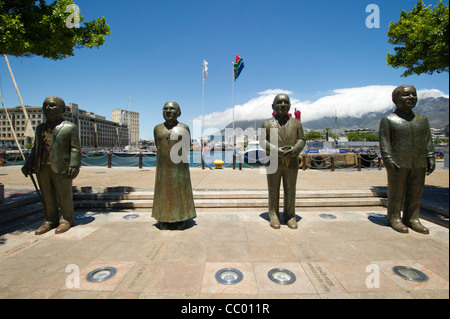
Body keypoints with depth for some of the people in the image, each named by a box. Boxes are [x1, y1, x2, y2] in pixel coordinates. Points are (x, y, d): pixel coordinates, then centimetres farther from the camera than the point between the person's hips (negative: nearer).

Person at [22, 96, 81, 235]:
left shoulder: (70, 127, 1)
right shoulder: (40, 128, 18)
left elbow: (75, 148, -5)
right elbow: (36, 148, 22)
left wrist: (74, 166, -14)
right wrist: (28, 164, 13)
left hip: (61, 168, -5)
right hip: (42, 168, 5)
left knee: (64, 196, 2)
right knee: (47, 196, 10)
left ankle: (66, 220, 15)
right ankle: (50, 221, 23)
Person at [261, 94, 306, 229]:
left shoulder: (296, 123, 11)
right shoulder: (267, 123, 6)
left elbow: (301, 140, 7)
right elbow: (263, 141, 0)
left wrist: (295, 149, -15)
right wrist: (276, 150, -17)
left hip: (292, 162, 2)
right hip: (273, 162, -1)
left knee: (290, 190, 7)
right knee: (273, 190, 4)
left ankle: (290, 216, 20)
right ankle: (273, 215, 16)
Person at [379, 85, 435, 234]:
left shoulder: (422, 120, 14)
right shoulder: (388, 120, -2)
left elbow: (428, 141, 15)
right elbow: (384, 142, -9)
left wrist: (431, 159, 6)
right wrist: (388, 161, -17)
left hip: (418, 165, 5)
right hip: (398, 164, -4)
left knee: (416, 193, 7)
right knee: (396, 192, 1)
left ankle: (412, 219, 18)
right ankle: (394, 218, 12)